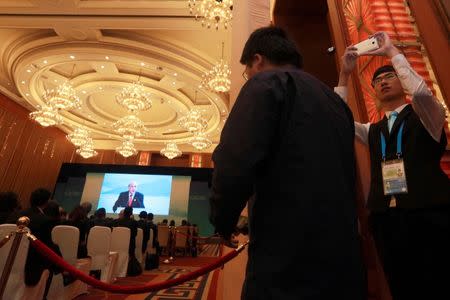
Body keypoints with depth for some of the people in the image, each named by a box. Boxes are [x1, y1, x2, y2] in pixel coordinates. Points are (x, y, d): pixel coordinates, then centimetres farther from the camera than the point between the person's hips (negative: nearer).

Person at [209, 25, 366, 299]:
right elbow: (345, 178, 19)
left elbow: (234, 165, -21)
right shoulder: (337, 102, 16)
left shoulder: (267, 83, -7)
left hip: (288, 260, -7)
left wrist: (224, 222, -3)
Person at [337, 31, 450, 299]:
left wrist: (392, 51, -3)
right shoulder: (372, 131, 16)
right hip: (386, 221, 3)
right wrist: (345, 74, 2)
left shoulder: (427, 117, 7)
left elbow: (420, 91, -15)